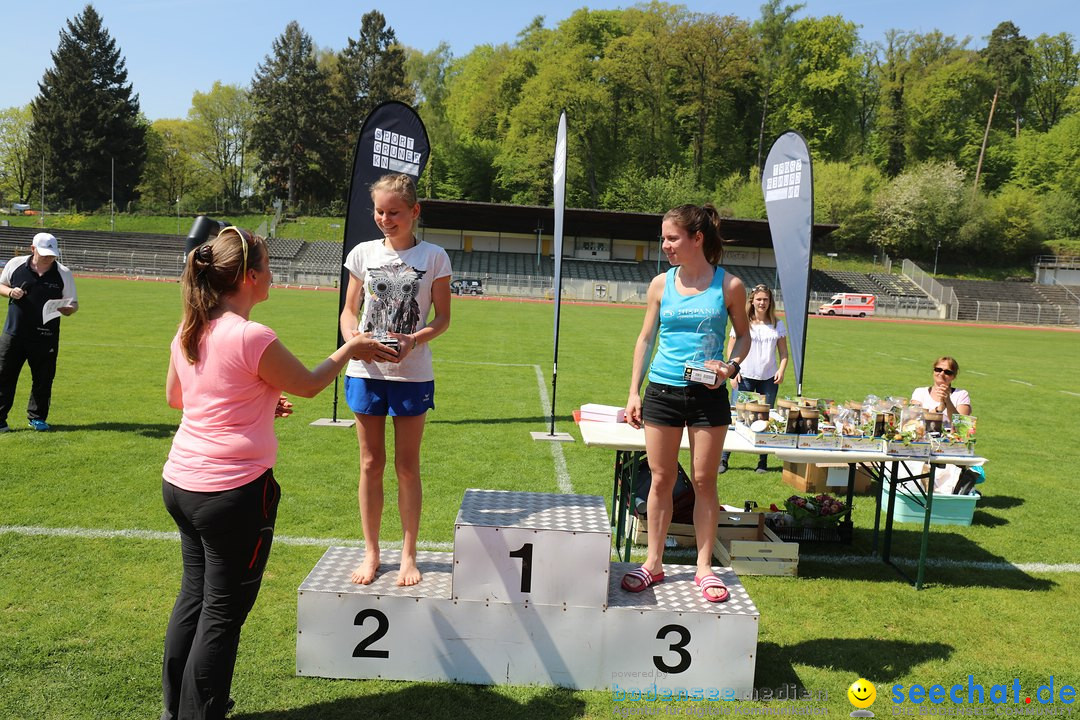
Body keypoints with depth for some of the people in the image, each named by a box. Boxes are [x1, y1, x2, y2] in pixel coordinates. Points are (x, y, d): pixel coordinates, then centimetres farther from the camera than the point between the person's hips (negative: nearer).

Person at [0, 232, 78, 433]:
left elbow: (73, 305, 4)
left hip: (46, 338, -1)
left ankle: (37, 417, 22)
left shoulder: (64, 274, -2)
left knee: (43, 379, 6)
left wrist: (65, 309, -19)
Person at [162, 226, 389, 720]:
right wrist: (349, 351, 9)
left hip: (180, 484, 9)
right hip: (233, 493, -8)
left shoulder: (188, 332, 4)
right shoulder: (253, 339, -20)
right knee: (222, 614, 7)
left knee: (194, 595, 23)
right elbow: (307, 385, -7)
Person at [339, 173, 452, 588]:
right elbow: (349, 311, 9)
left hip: (412, 374, -2)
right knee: (371, 464, 9)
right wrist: (353, 340, -12)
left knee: (407, 466, 6)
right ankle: (371, 552, 24)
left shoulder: (433, 257, -2)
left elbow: (442, 319, 0)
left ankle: (409, 554, 21)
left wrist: (413, 341, -19)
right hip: (365, 372, 2)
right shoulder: (363, 253, 5)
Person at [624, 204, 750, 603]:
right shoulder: (661, 284, 2)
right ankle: (653, 562, 22)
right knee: (661, 479, 8)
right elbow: (646, 338, 8)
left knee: (704, 480, 6)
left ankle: (704, 567, 21)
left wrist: (731, 365, -11)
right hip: (662, 390, 2)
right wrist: (633, 392, 4)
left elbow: (743, 335, 9)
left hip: (708, 394, -1)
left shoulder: (729, 286, -3)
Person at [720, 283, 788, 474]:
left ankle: (763, 462, 14)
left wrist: (781, 370, -7)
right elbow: (731, 349, 4)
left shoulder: (777, 325, 8)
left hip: (769, 378, 2)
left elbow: (783, 352, 10)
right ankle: (723, 459, 1)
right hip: (745, 377, -2)